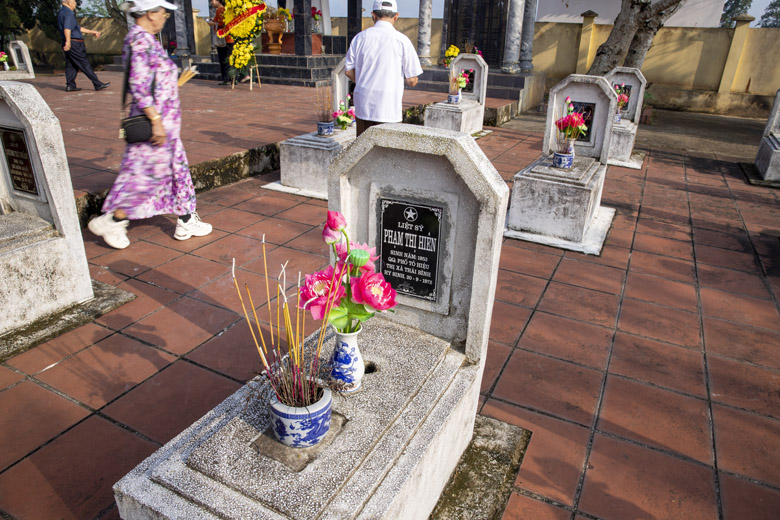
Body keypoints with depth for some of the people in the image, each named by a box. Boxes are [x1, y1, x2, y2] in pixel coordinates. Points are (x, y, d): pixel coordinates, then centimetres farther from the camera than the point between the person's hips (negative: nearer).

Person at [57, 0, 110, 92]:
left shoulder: (62, 12, 22)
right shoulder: (68, 13, -13)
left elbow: (77, 28, 27)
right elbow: (67, 28, -28)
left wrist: (92, 32, 31)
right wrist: (68, 41, -38)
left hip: (70, 44, 10)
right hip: (74, 44, -10)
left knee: (70, 65, 9)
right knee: (84, 64, -6)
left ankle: (70, 85, 8)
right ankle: (98, 84, -2)